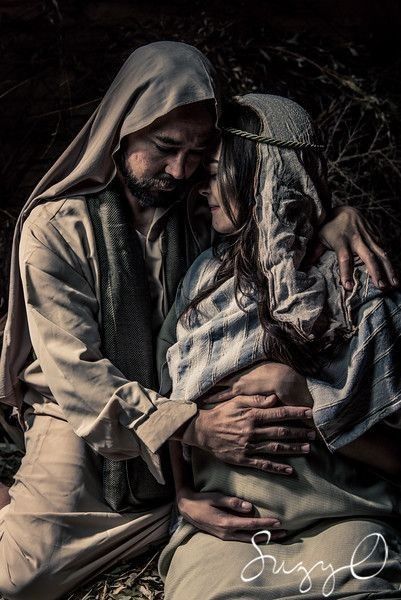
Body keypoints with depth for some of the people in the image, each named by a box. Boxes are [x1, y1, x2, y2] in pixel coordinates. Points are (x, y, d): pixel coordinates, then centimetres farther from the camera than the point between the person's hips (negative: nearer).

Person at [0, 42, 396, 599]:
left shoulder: (200, 224, 3)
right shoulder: (54, 228, -11)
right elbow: (74, 371, -20)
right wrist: (192, 426, -33)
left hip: (183, 419, 7)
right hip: (79, 422, -6)